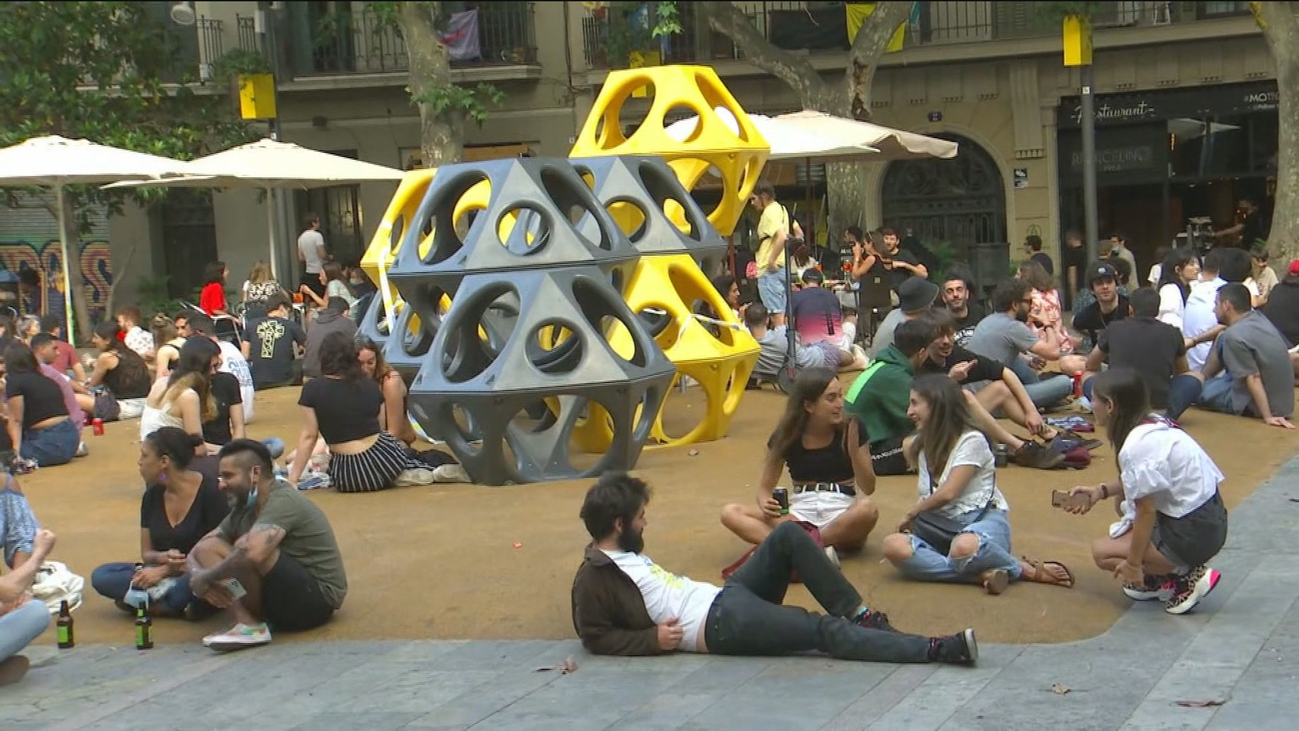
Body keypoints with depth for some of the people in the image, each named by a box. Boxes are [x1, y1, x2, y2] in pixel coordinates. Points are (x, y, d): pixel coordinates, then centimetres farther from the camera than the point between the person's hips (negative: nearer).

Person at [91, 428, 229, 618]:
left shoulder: (210, 491, -11)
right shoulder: (153, 496, 7)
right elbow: (147, 553, 9)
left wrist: (165, 570, -15)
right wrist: (163, 558, -17)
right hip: (162, 574, 6)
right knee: (101, 576, -15)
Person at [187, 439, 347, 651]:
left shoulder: (282, 501, -19)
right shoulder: (244, 508, 8)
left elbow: (252, 553, -36)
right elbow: (196, 552, 9)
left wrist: (205, 578, -21)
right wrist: (198, 577, -15)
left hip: (316, 598, -9)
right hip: (285, 598, 9)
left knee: (246, 549, -31)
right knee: (206, 549, -2)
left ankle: (251, 626, -17)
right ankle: (247, 622, -19)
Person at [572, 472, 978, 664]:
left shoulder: (625, 554, 20)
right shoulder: (594, 577, -7)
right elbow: (595, 637, -11)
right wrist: (653, 639, -17)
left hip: (724, 597, 10)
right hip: (721, 624, -10)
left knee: (789, 535, -6)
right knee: (825, 631, -20)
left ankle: (859, 616, -5)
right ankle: (938, 650, -25)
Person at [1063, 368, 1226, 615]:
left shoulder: (1137, 446, -22)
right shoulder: (1155, 423, 5)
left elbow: (1146, 512, -19)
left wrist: (1133, 563, -10)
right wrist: (1100, 491, 15)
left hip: (1194, 535, -9)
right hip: (1210, 519, 9)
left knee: (1102, 552, 1)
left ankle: (1188, 577, -2)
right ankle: (1160, 578, 13)